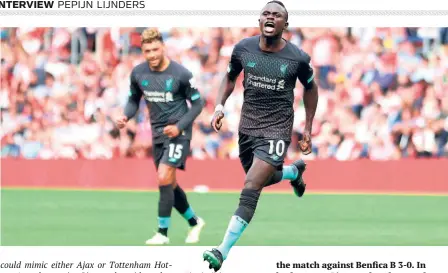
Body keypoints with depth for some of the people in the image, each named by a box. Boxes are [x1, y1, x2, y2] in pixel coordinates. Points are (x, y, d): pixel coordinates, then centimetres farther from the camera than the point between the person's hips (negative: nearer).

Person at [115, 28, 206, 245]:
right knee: (169, 184, 10)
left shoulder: (180, 74, -16)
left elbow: (198, 103, -7)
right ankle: (194, 222, 32)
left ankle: (162, 233, -9)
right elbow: (134, 100, 12)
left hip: (178, 132, -6)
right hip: (158, 133, 6)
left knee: (164, 178, -18)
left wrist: (179, 127, -17)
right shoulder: (138, 73, -3)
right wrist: (126, 117, -10)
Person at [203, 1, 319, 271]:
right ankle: (294, 171, 58)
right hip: (248, 125, 5)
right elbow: (231, 77, 14)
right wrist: (220, 106, -2)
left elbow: (310, 87, 9)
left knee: (250, 190, -17)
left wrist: (308, 128, 10)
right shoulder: (243, 49, -4)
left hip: (277, 129, -5)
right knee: (261, 179, 23)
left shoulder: (298, 58, -10)